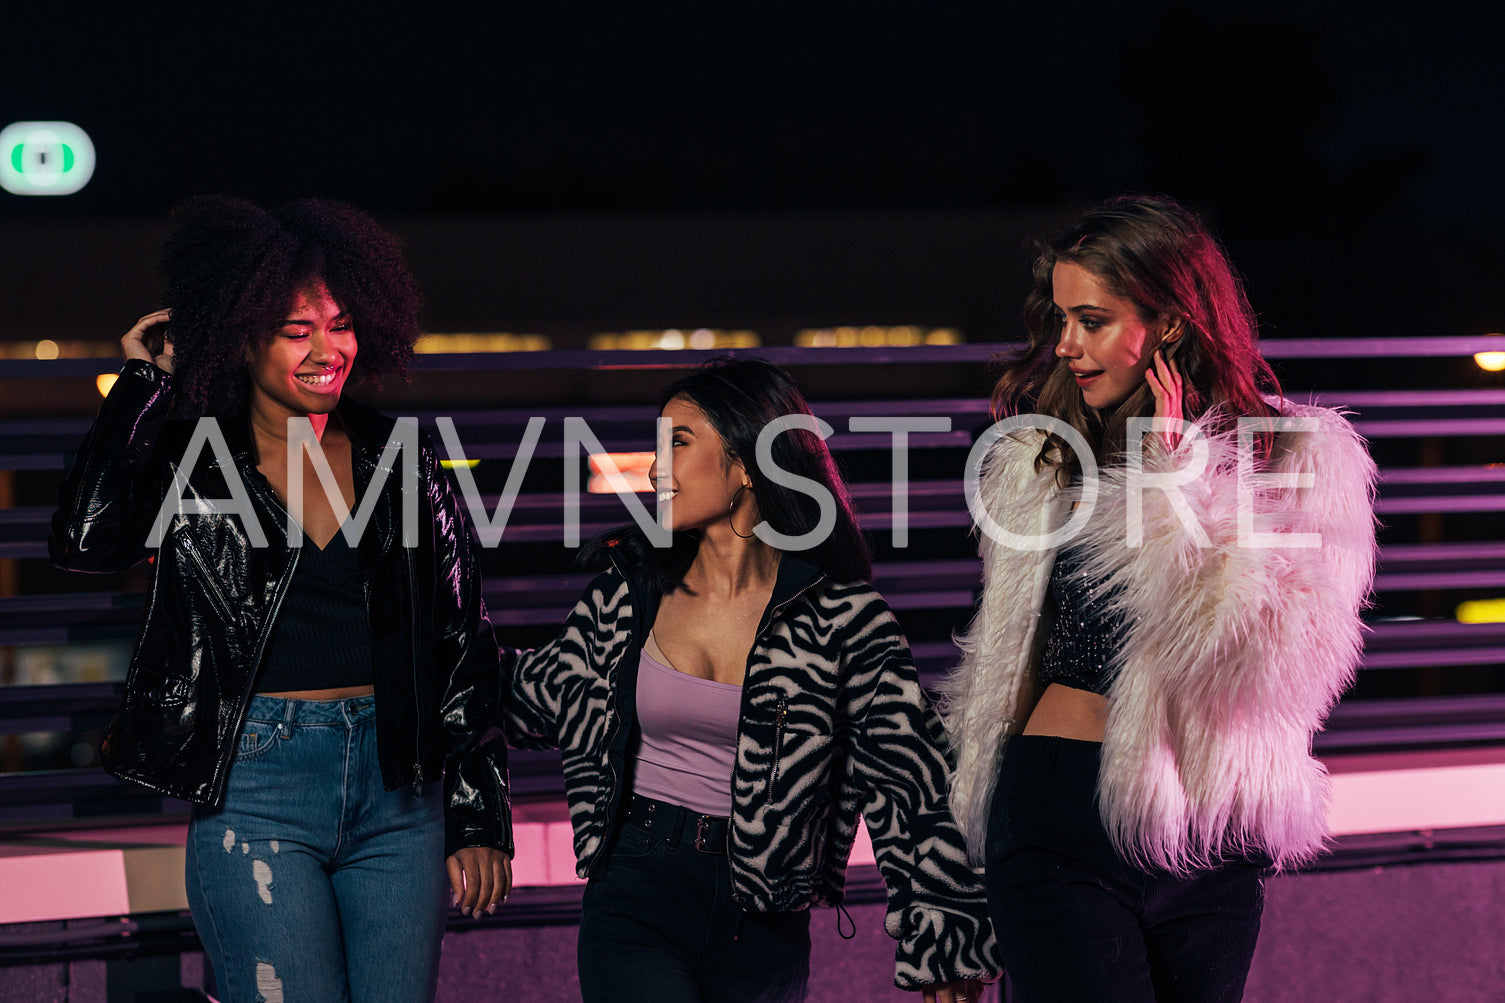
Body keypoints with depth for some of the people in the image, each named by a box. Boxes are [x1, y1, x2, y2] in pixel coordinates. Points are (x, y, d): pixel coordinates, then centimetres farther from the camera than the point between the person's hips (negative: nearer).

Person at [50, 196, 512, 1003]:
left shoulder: (398, 462, 8)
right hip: (256, 792, -3)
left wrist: (480, 819, 5)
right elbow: (85, 539, -19)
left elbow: (465, 648, 10)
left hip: (399, 792, 3)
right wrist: (143, 383, -9)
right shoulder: (191, 465, 1)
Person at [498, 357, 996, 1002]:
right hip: (636, 897, 1)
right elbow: (549, 692, 21)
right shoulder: (630, 591, 4)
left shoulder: (840, 615, -5)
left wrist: (948, 945, -9)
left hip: (764, 930, -1)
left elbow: (906, 777, -6)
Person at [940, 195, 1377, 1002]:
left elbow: (1269, 653, -15)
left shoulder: (1301, 459, -1)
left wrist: (1170, 477, -13)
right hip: (1062, 812, 0)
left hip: (1212, 841, 0)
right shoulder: (1039, 458, 6)